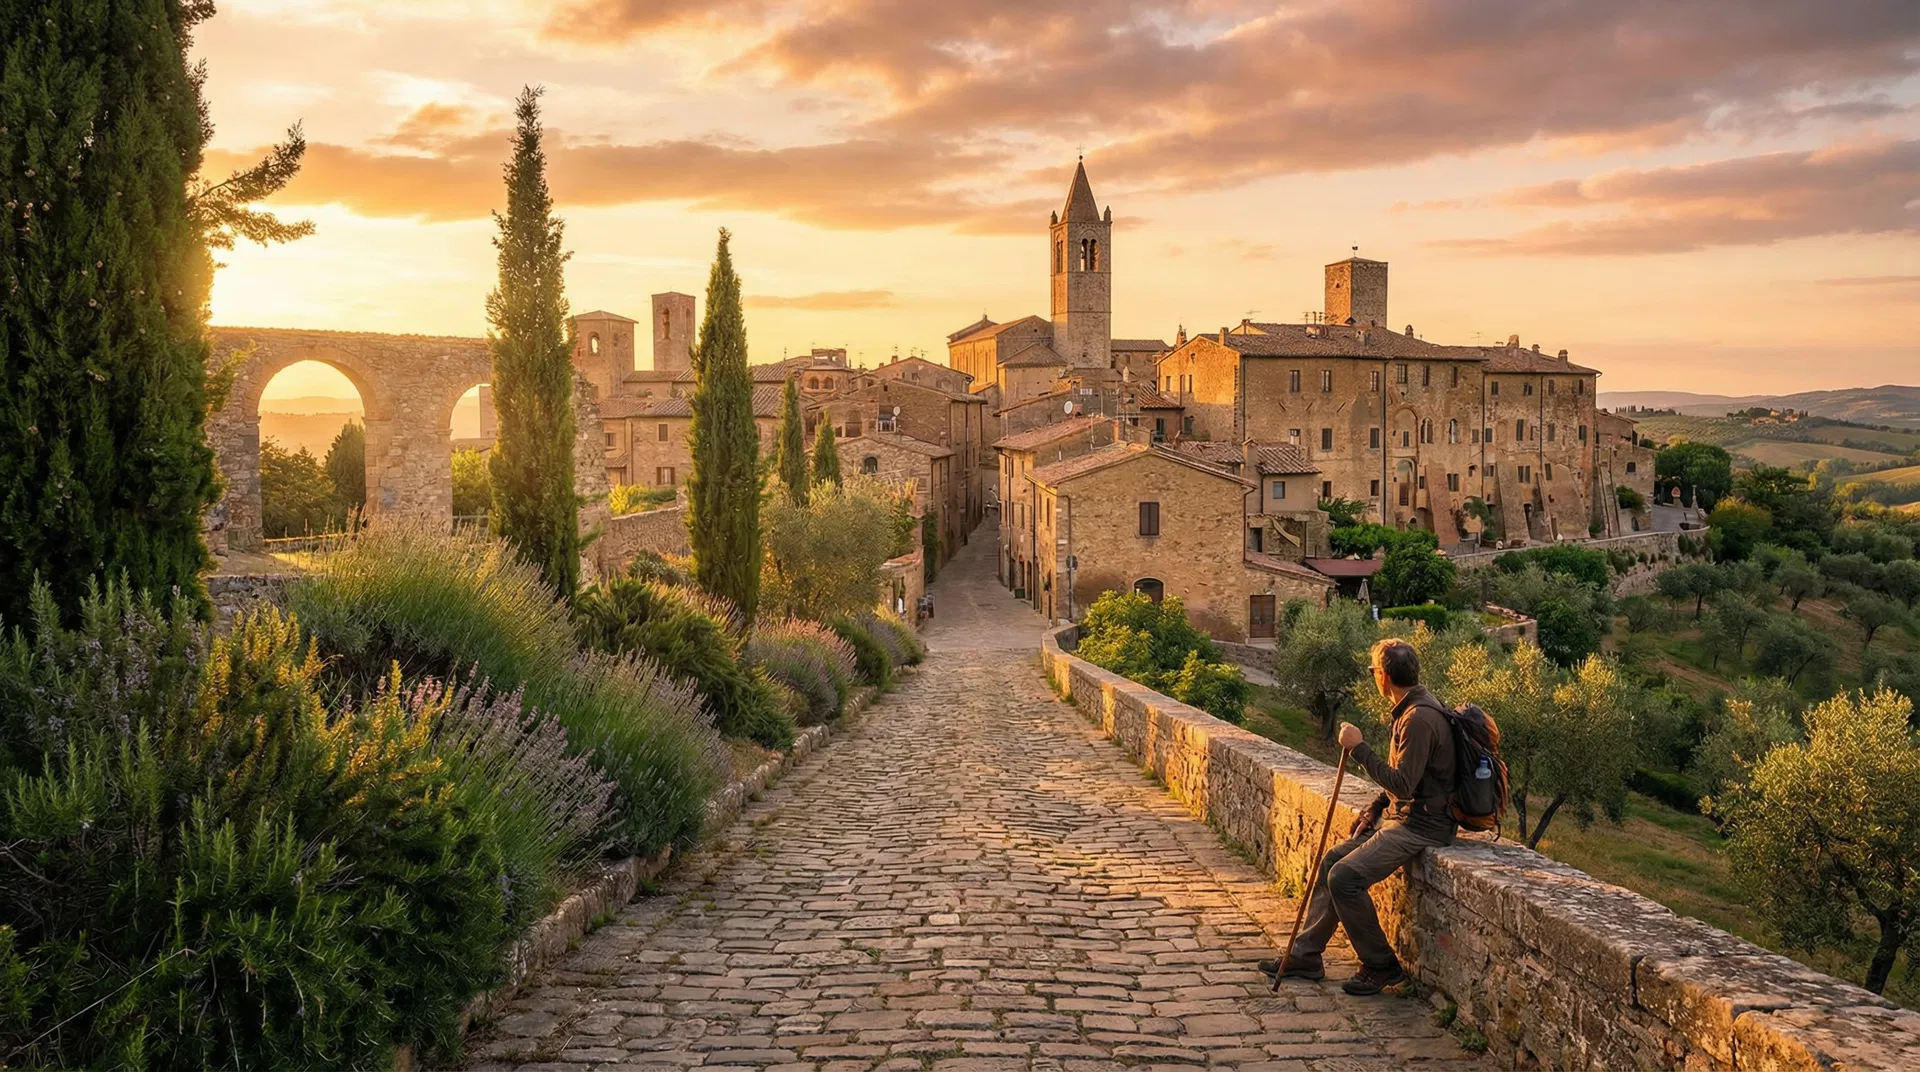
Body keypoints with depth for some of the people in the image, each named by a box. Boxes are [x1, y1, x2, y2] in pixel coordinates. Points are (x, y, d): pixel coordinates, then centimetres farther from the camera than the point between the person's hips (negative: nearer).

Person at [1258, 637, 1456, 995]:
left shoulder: (1420, 718, -22)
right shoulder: (1409, 710, 11)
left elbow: (1402, 785, -26)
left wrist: (1359, 748, -21)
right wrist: (1372, 811, 12)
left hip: (1421, 825, -11)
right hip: (1399, 816, 11)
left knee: (1345, 877, -19)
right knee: (1332, 860, 10)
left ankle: (1381, 966, -2)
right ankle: (1306, 956, 16)